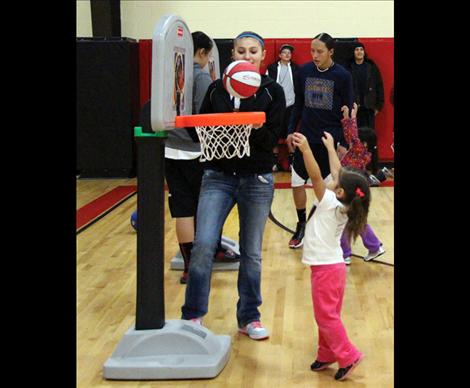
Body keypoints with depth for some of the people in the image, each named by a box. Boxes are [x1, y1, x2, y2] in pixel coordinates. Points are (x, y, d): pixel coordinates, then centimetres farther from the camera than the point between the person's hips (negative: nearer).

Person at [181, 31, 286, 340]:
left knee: (251, 252, 8)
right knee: (203, 245, -9)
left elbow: (272, 138, -7)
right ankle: (193, 314, 8)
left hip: (257, 179, -1)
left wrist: (252, 128, -25)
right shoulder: (217, 89, 6)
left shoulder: (273, 91, 1)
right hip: (218, 176, 1)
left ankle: (249, 317, 24)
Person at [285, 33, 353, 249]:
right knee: (296, 183, 4)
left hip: (330, 140, -3)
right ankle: (302, 226, 23)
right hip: (306, 138, 3)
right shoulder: (304, 71, 1)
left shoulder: (342, 76, -9)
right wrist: (291, 130, 7)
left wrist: (344, 143, -8)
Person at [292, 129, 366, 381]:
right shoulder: (343, 205, 2)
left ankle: (348, 356, 1)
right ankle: (327, 354, 25)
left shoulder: (331, 204, -18)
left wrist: (305, 149, -31)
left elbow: (316, 176, -28)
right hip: (331, 266, 9)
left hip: (326, 268, -9)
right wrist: (330, 147, 22)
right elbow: (337, 172, 13)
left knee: (326, 316, -2)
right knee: (328, 315, 16)